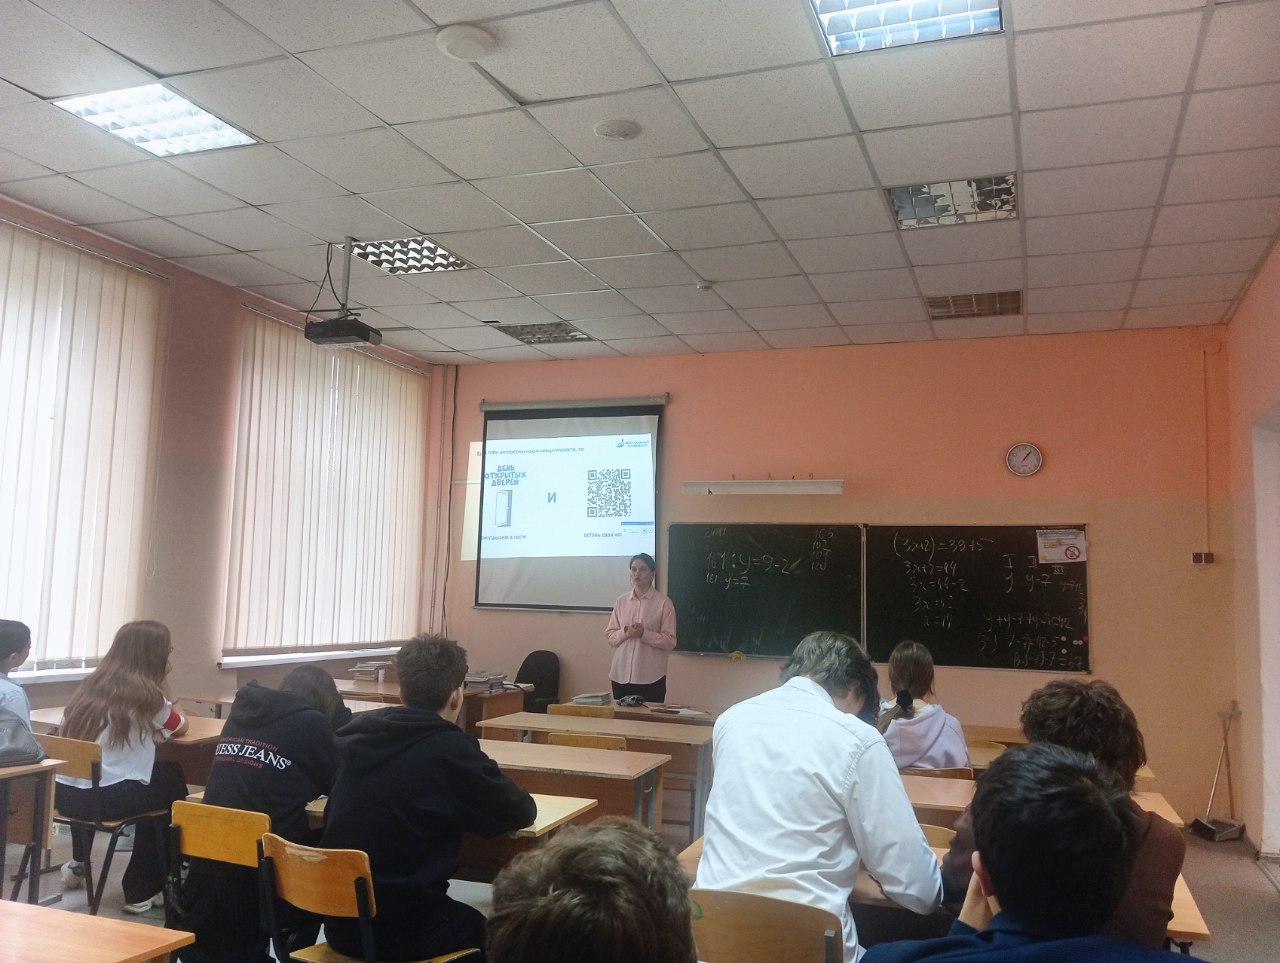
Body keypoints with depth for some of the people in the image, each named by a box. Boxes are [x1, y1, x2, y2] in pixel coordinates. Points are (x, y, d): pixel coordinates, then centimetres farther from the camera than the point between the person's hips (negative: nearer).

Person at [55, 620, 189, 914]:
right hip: (108, 800, -7)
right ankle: (142, 891, 23)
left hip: (65, 794, 7)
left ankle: (78, 864, 43)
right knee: (172, 779, 19)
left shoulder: (91, 685, 11)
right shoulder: (146, 695, -6)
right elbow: (181, 727, 12)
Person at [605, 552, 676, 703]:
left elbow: (669, 641, -5)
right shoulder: (621, 601, 9)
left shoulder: (663, 603, -3)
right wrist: (625, 633, -10)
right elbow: (610, 636, 10)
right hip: (621, 674, 4)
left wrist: (644, 633, -17)